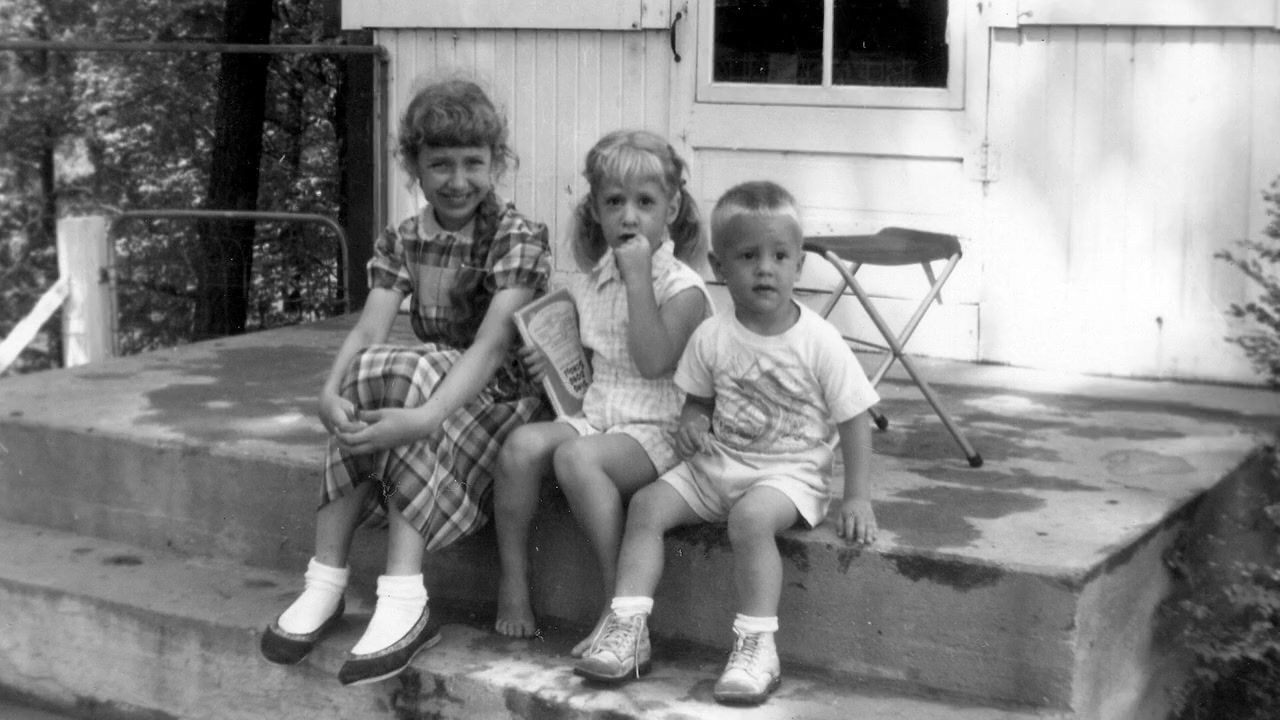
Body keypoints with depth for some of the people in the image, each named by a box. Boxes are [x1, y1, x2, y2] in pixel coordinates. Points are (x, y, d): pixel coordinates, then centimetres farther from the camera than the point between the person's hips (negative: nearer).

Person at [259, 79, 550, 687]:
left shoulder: (519, 238, -12)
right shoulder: (401, 242, 5)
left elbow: (492, 344, -26)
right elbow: (368, 328, -9)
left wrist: (423, 416, -42)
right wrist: (332, 391, -32)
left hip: (501, 393, -5)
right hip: (430, 388, 5)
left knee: (403, 382, -32)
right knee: (365, 387, -27)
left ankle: (402, 604, -36)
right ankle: (325, 585, -21)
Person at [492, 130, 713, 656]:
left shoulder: (681, 287, -6)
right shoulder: (588, 283, 14)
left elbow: (654, 361, -21)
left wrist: (638, 278, -19)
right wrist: (558, 359, 5)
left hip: (655, 429, -6)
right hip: (595, 416, 6)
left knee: (577, 456, -34)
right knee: (523, 444, -23)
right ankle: (512, 581, -12)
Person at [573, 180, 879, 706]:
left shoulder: (818, 341, -11)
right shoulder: (711, 337, 0)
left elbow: (853, 419, -6)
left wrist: (857, 497, -11)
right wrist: (691, 422, -10)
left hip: (789, 472, -5)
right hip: (717, 463, 5)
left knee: (751, 516, -34)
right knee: (647, 503, -13)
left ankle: (756, 647, -27)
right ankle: (627, 628, -11)